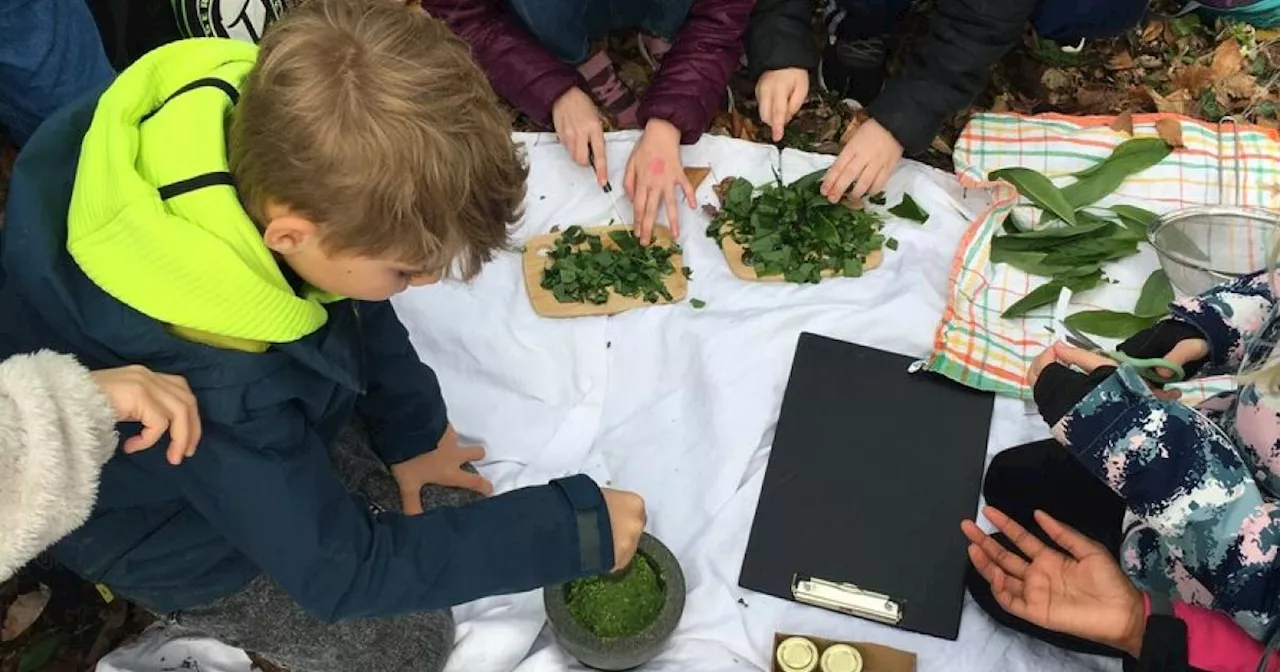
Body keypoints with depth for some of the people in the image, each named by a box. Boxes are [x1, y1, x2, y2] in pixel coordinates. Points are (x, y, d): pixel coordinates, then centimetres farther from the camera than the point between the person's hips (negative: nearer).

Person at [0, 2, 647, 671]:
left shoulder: (274, 125, -27)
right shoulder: (210, 388, -45)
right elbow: (341, 571, -30)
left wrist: (411, 427, -4)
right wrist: (575, 526, -30)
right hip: (164, 512, -6)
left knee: (449, 507, 3)